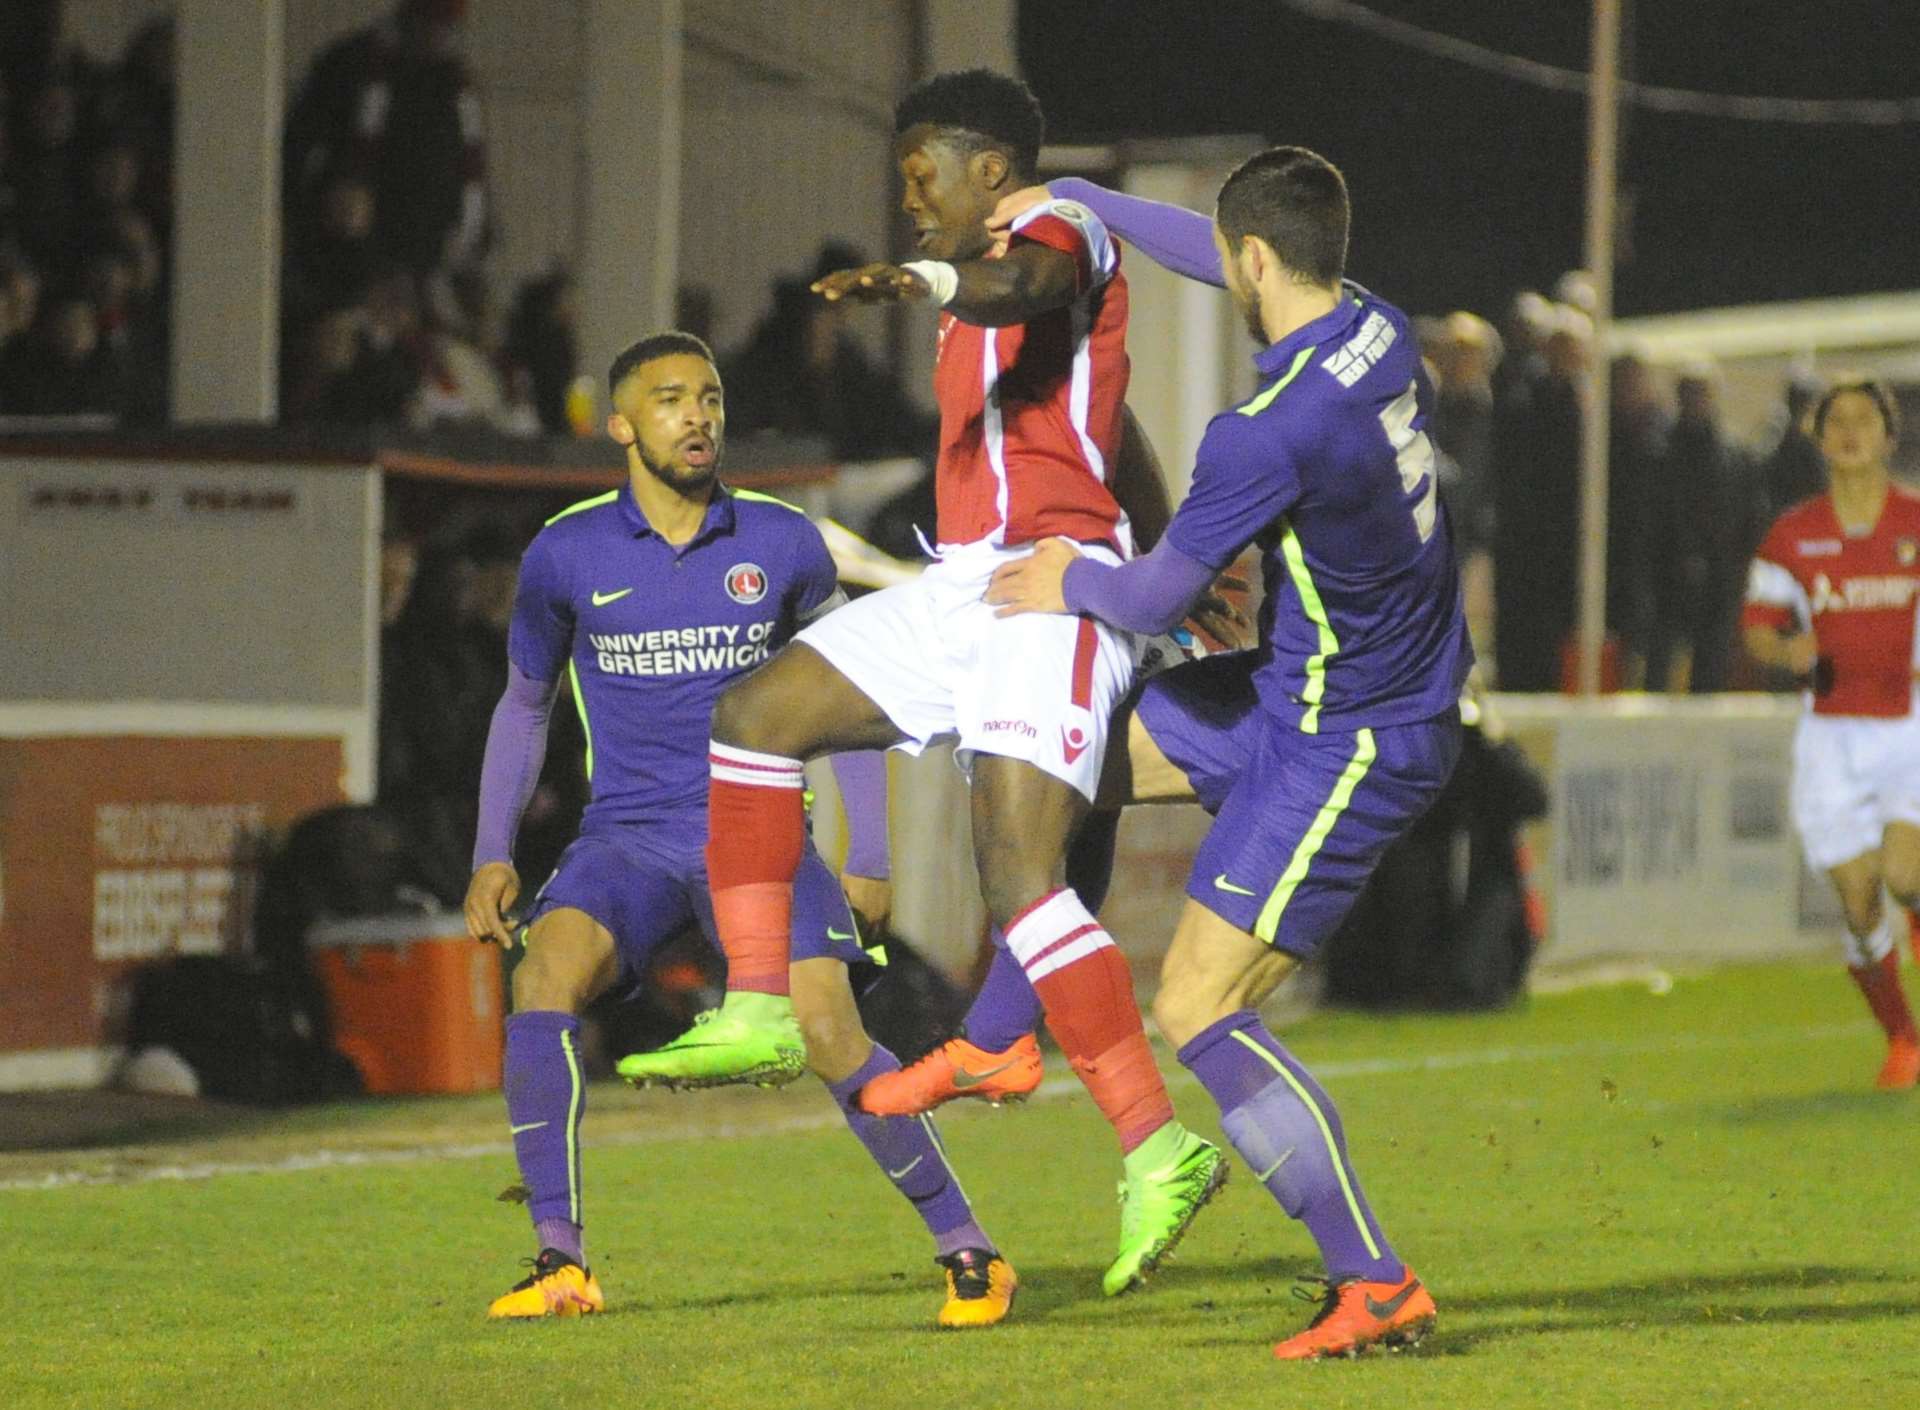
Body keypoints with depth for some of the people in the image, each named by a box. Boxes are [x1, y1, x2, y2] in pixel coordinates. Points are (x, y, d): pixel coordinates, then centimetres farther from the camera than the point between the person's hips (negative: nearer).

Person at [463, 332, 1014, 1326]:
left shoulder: (781, 543, 2)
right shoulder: (567, 556, 1)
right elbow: (524, 704, 17)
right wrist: (492, 857, 8)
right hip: (627, 835, 1)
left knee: (827, 1030, -21)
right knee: (546, 975, -29)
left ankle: (967, 1250, -3)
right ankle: (559, 1262, -24)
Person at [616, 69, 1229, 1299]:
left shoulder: (1059, 228, -5)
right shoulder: (987, 285, 27)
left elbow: (1028, 286, -30)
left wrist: (923, 281, -52)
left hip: (1050, 583, -10)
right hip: (966, 582, 10)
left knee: (1019, 873, -21)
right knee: (758, 715, 5)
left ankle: (1160, 1151, -22)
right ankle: (761, 1014, 5)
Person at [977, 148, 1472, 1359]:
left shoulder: (1270, 434, -28)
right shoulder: (1377, 331, -1)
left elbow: (1160, 597, -17)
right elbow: (1235, 259, 19)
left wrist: (1075, 582, 5)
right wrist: (1072, 202, 25)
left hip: (1346, 751, -10)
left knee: (1199, 1009, -9)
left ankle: (1379, 1287, -8)